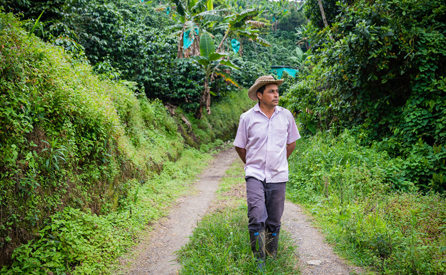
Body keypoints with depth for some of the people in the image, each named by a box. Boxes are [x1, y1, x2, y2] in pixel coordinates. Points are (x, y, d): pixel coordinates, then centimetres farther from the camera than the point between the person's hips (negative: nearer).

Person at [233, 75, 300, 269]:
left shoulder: (286, 116, 4)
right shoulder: (247, 118, -2)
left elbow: (291, 143, 17)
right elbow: (240, 146, 9)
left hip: (278, 177, 2)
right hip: (255, 175, -2)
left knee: (274, 222, 10)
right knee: (256, 219, -12)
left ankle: (272, 258, 26)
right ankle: (258, 260, 1)